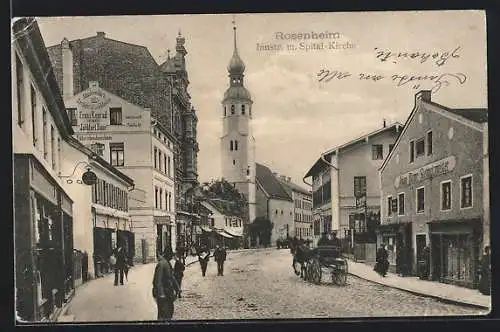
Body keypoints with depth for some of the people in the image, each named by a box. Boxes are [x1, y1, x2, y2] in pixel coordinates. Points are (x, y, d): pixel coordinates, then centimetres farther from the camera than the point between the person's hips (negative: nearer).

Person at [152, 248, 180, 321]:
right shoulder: (161, 264, -19)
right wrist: (161, 294, -26)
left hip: (168, 292, 10)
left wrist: (177, 289, 22)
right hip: (163, 293, -10)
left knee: (170, 311, 17)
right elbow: (158, 280, -23)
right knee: (163, 313, -6)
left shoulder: (167, 264, 13)